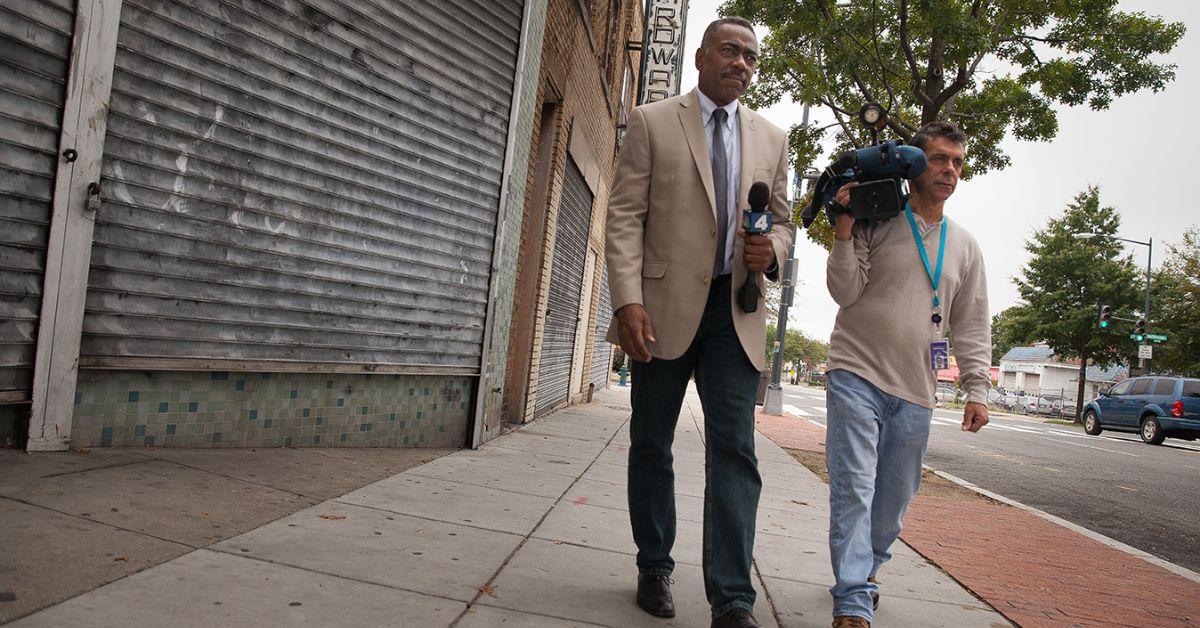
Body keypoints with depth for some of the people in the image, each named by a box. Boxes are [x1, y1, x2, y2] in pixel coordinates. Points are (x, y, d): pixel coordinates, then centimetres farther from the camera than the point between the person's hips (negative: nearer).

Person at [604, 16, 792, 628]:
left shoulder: (771, 138, 14)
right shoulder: (651, 122, 4)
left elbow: (781, 222, 18)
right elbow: (624, 216, -3)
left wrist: (771, 250, -7)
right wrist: (628, 299, -15)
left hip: (735, 308, 2)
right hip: (664, 305, -2)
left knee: (734, 449, -5)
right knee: (651, 444, 8)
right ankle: (654, 570, 26)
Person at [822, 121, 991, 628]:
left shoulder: (965, 246, 14)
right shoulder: (876, 221, 0)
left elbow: (972, 325, 14)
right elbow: (845, 291, -5)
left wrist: (977, 389, 7)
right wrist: (844, 229, -15)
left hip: (915, 394, 5)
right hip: (857, 376, -4)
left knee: (894, 498, 11)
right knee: (854, 489, -9)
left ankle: (864, 572, 33)